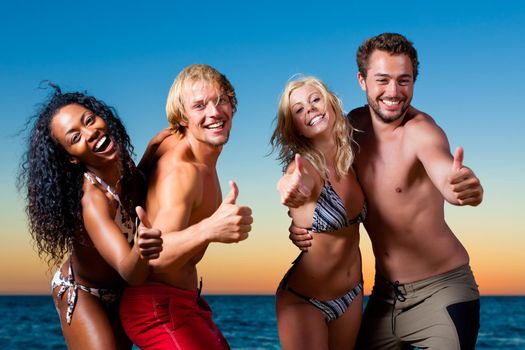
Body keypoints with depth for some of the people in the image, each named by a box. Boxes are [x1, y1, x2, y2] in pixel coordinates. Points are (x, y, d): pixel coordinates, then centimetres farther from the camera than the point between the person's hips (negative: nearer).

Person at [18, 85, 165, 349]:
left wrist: (152, 149, -7)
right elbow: (130, 272, -50)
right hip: (82, 294, -7)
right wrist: (141, 252, -70)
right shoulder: (92, 199, -38)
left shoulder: (123, 163, -18)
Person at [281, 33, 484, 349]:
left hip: (441, 290, -6)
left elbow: (446, 176, -40)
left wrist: (462, 186, -64)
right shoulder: (355, 124, -1)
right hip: (385, 292, 6)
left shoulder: (420, 130, -19)